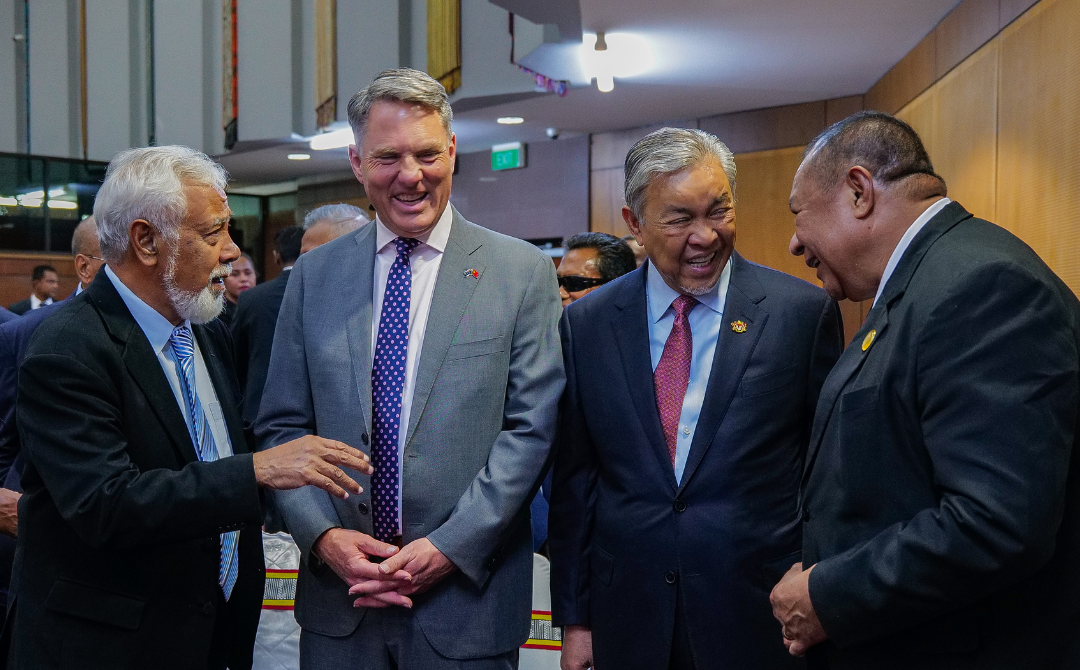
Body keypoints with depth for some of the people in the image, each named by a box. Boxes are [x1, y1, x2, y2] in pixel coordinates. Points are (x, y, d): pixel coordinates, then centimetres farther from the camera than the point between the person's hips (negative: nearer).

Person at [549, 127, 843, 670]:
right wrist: (574, 618, 5)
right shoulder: (587, 324, 1)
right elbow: (573, 482, 4)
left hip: (761, 623, -2)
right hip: (629, 623, 2)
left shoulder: (803, 311, -6)